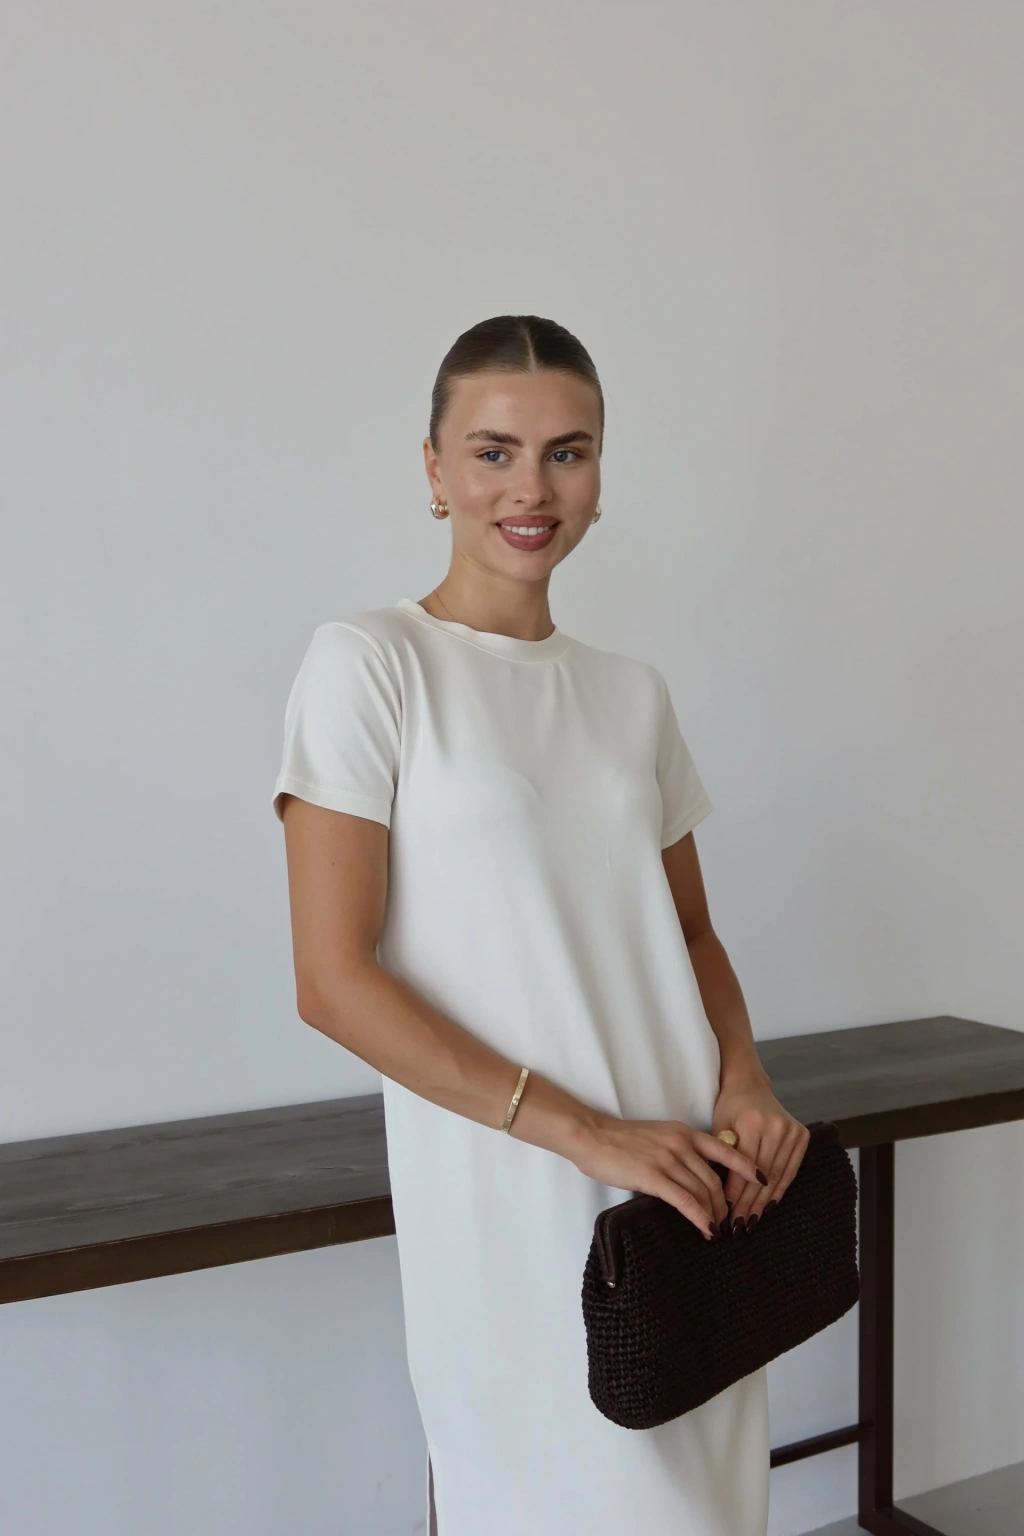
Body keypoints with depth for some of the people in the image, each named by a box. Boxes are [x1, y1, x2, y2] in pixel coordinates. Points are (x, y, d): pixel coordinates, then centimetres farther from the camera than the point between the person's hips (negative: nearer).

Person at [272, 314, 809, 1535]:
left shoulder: (631, 693, 9)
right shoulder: (368, 665, -7)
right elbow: (333, 980, -13)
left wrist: (745, 1081, -4)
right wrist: (582, 1131, -17)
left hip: (688, 1183, 5)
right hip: (507, 1194, -5)